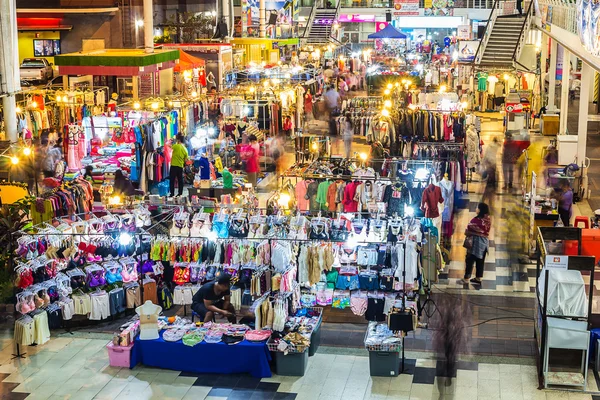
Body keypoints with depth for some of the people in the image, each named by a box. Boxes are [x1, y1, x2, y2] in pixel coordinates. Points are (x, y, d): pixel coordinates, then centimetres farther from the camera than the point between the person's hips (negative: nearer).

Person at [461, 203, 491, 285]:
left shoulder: (476, 220, -19)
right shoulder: (489, 220, -1)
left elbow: (467, 231, -12)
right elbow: (487, 231, 9)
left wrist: (466, 233, 7)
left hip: (475, 241, -6)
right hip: (485, 242, 6)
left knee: (470, 260, 2)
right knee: (480, 261, 13)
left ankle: (466, 279, 4)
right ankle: (478, 278, 19)